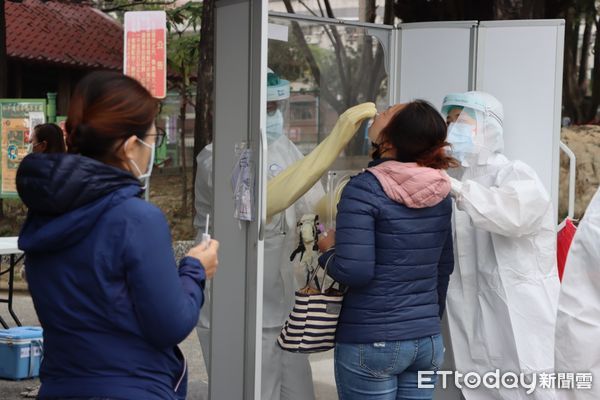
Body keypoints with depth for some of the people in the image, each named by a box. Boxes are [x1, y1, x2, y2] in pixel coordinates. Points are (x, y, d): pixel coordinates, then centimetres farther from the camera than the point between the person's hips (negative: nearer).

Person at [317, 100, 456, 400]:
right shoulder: (440, 192, 4)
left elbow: (354, 271, -22)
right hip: (428, 339, 6)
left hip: (371, 342, -5)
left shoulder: (363, 190, -15)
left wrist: (327, 250, -2)